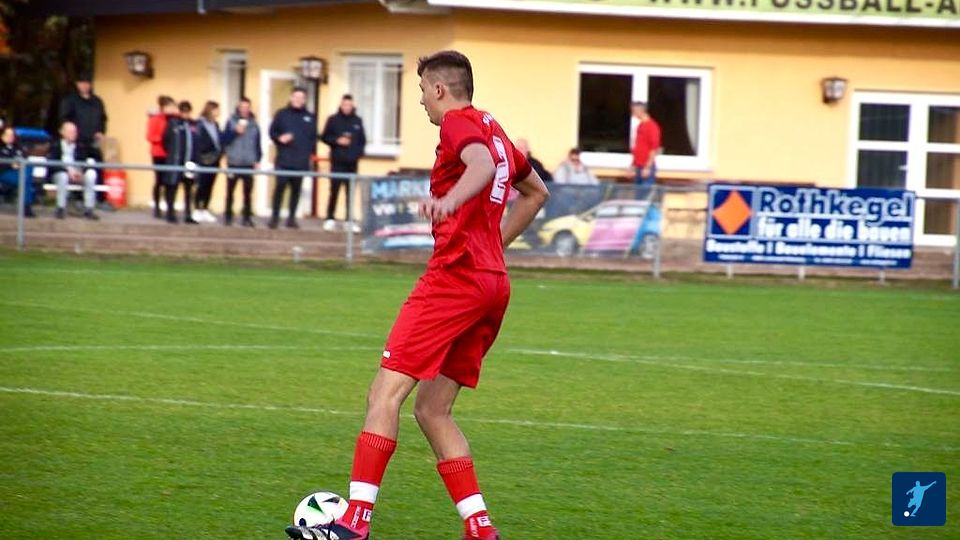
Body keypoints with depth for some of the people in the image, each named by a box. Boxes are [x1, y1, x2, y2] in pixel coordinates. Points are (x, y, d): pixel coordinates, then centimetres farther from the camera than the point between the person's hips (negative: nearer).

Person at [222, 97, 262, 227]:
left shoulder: (254, 124, 8)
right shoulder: (231, 122, 2)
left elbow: (258, 144, 12)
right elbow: (225, 140, -1)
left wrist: (258, 160, 5)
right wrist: (235, 132, -14)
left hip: (249, 164, 1)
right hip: (233, 163, -1)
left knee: (247, 192, -1)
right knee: (230, 191, 2)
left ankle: (247, 217, 3)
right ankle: (228, 216, 10)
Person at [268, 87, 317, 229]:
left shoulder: (310, 118, 12)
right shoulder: (281, 114, 7)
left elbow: (313, 137, 14)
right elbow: (272, 132, 8)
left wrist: (311, 151, -1)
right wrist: (279, 138, -12)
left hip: (301, 162, 2)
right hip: (283, 160, -2)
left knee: (296, 189, 5)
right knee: (280, 186, -8)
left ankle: (292, 218, 12)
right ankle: (275, 217, -1)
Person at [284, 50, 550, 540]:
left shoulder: (458, 124, -4)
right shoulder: (492, 129, 23)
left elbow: (482, 164, -27)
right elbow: (536, 192, 37)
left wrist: (449, 201, -45)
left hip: (453, 276, -9)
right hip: (492, 283, 9)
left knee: (386, 392, -11)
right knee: (431, 410, 12)